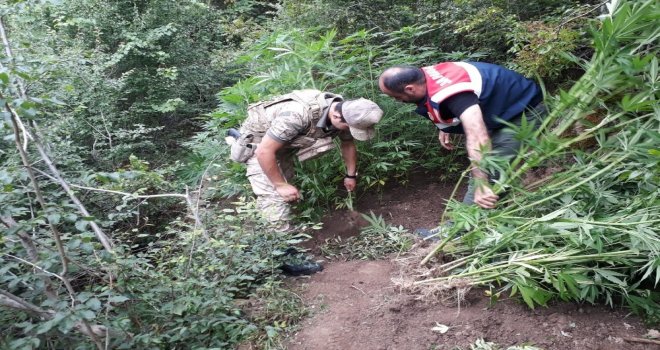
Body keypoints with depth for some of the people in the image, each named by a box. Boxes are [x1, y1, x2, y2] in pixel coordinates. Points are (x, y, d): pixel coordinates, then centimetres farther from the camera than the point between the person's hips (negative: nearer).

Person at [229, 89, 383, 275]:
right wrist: (281, 185, -25)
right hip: (259, 140, -7)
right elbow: (264, 152, -34)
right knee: (275, 196, -17)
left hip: (285, 140, 8)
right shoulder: (298, 115, -42)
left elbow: (348, 144, 4)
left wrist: (351, 175, 13)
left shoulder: (345, 111, -18)